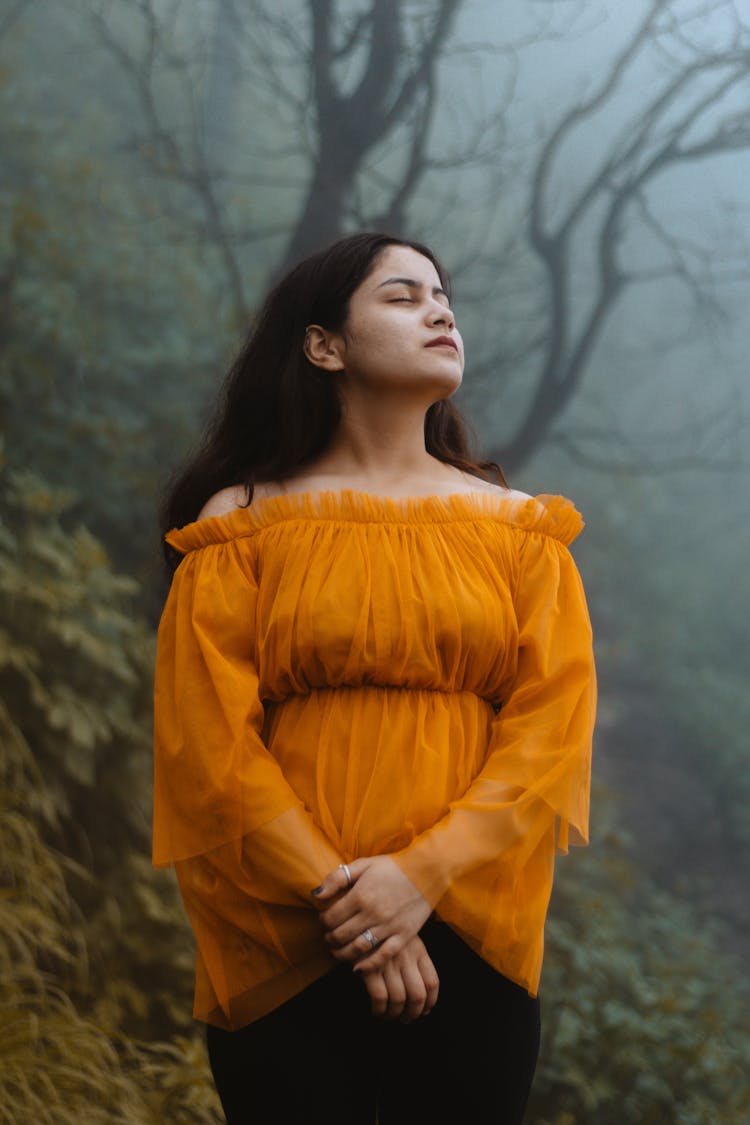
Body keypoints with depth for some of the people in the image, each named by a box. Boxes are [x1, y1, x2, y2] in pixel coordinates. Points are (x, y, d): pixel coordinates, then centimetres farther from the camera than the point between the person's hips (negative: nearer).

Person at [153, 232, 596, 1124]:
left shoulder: (516, 528, 10)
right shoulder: (244, 524, 4)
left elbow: (554, 723, -1)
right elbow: (207, 740, -4)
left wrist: (422, 877, -14)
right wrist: (339, 898, -14)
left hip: (470, 937, 2)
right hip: (281, 952, -2)